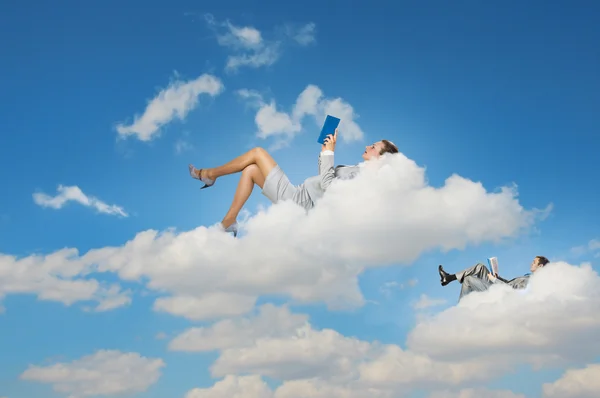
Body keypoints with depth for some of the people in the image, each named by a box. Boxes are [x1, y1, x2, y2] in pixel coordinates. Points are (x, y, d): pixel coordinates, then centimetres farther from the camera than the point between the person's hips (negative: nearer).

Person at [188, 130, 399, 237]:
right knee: (251, 170, 15)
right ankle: (228, 223, 12)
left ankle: (210, 175, 14)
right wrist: (325, 149, 11)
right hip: (298, 196, 10)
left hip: (296, 201, -10)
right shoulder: (360, 171, 13)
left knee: (258, 152, -3)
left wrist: (329, 153, -22)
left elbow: (328, 186, -28)